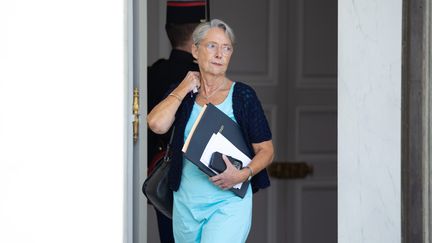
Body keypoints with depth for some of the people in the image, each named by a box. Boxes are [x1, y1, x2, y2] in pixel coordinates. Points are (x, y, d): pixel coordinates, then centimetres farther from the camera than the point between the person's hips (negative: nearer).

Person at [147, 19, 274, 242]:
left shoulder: (243, 95, 0)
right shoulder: (180, 94, 8)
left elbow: (266, 150, 1)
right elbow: (157, 124, -13)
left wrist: (242, 175, -16)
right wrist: (183, 90, -4)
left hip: (228, 202, -4)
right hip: (185, 204, 4)